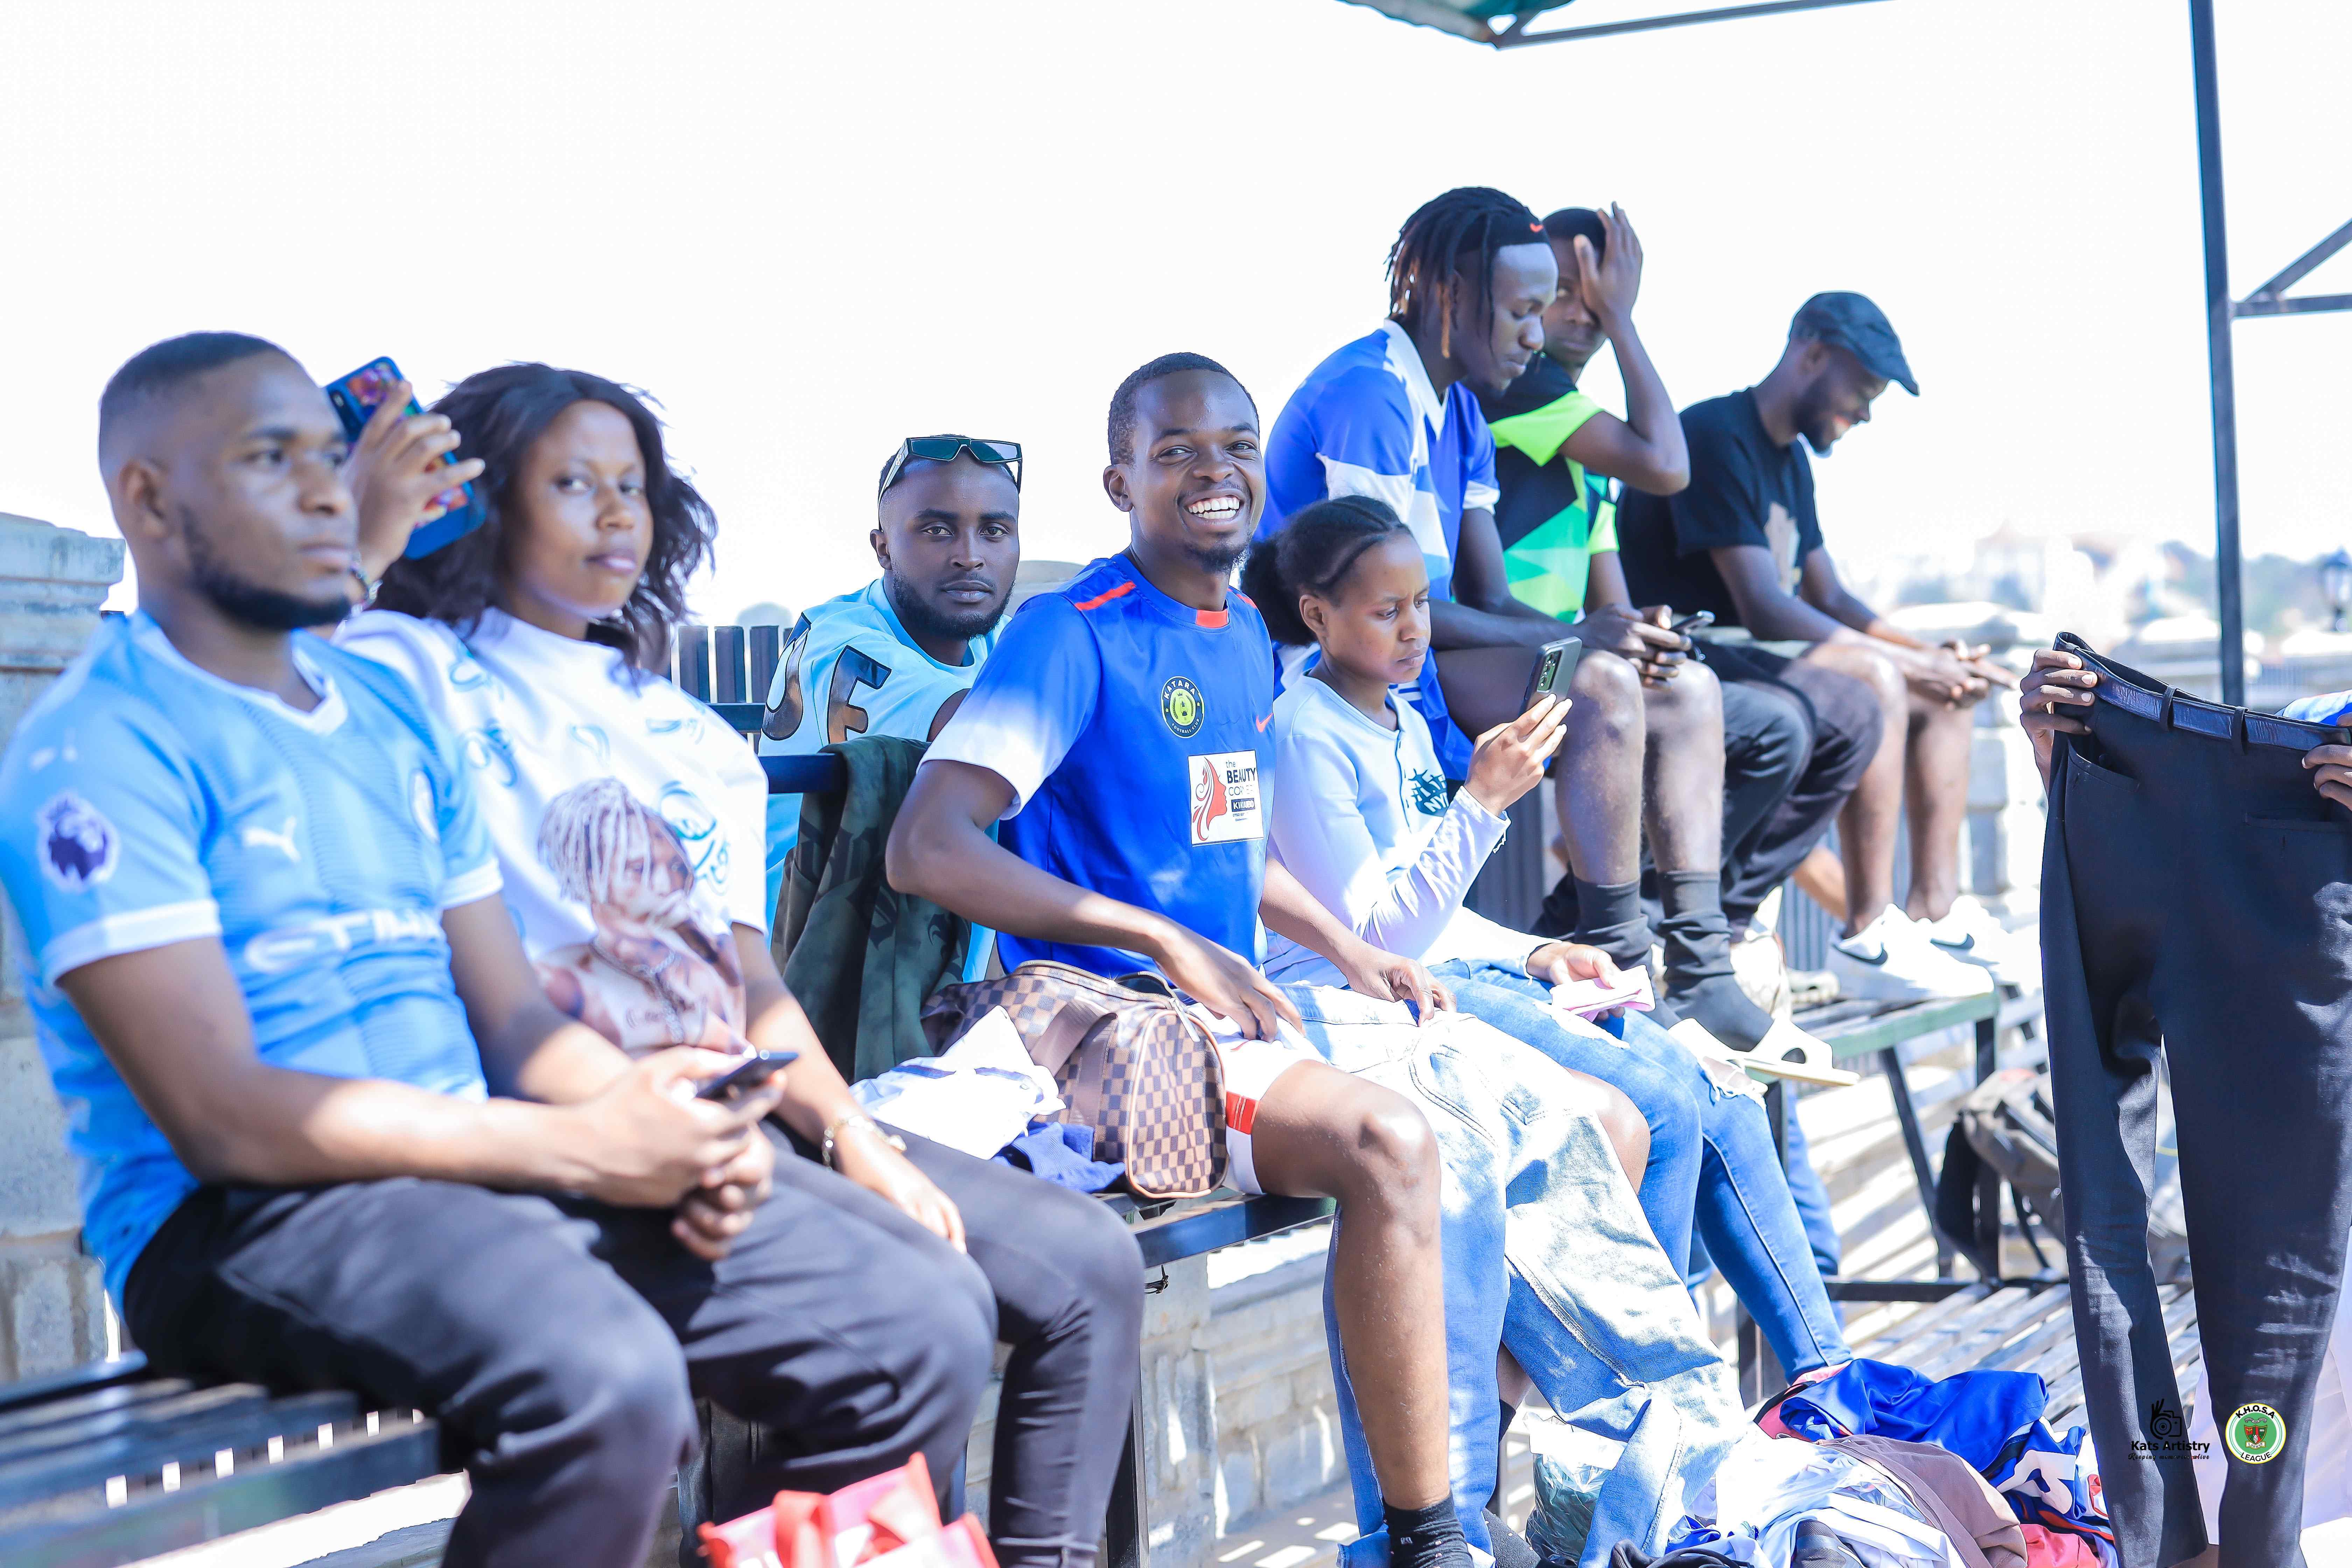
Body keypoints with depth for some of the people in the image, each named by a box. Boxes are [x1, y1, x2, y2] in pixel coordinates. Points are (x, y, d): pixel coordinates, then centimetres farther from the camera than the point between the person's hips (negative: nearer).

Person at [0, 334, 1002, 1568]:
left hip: (487, 1175, 7)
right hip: (247, 1220, -7)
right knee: (601, 1376, -37)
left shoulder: (395, 713, 18)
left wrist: (654, 1122, -8)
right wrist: (581, 1147, -18)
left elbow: (515, 1017, 15)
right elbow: (221, 1118, -15)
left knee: (924, 1315, -7)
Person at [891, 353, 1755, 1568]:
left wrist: (1347, 952, 11)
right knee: (1392, 1139, -35)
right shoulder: (1072, 637, -10)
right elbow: (927, 849, -21)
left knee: (1599, 1128, 3)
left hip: (1247, 1009, 9)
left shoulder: (1246, 637, 15)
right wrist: (1168, 944, -21)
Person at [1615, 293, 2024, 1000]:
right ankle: (1868, 940, -26)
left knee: (1946, 691, 7)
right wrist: (1914, 663, -20)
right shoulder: (1716, 437, -16)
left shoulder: (1790, 460, 17)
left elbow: (1830, 599, 17)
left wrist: (1930, 653, -1)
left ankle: (1936, 910, 4)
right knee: (1874, 683, -30)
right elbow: (1765, 610, -24)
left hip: (1749, 661, 11)